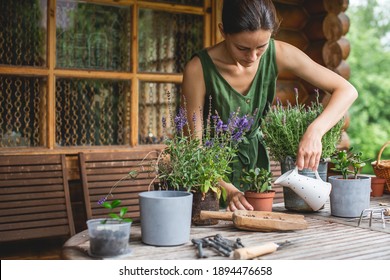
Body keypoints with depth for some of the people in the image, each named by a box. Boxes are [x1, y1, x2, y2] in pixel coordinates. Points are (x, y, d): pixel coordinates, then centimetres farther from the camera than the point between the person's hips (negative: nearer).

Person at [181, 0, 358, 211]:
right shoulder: (199, 69, -26)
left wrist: (315, 131, -34)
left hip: (254, 157, 3)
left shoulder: (278, 54, -18)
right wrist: (228, 190, -33)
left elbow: (347, 91, -17)